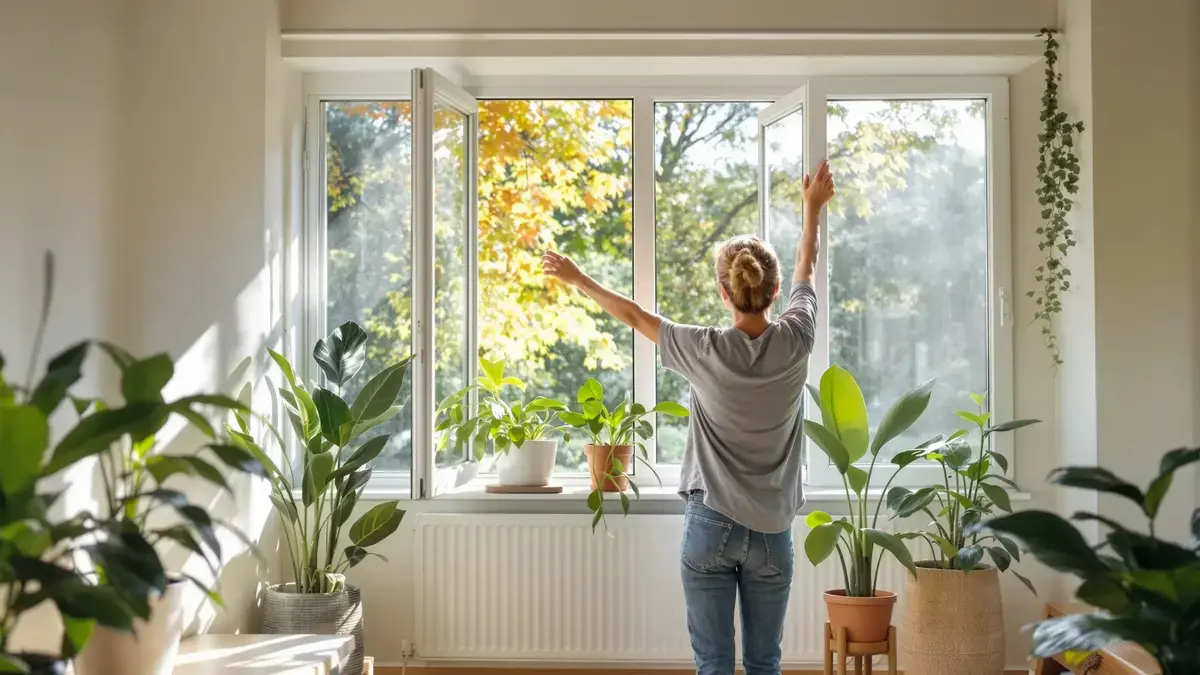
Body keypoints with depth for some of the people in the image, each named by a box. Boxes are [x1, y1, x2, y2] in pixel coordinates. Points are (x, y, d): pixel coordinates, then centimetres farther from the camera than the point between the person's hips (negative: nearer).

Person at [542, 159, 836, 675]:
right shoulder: (794, 343, -7)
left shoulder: (706, 352, -12)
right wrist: (813, 209, 28)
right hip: (771, 531, 2)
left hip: (710, 525, -2)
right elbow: (805, 272, 12)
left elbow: (634, 315, 2)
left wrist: (578, 280, 17)